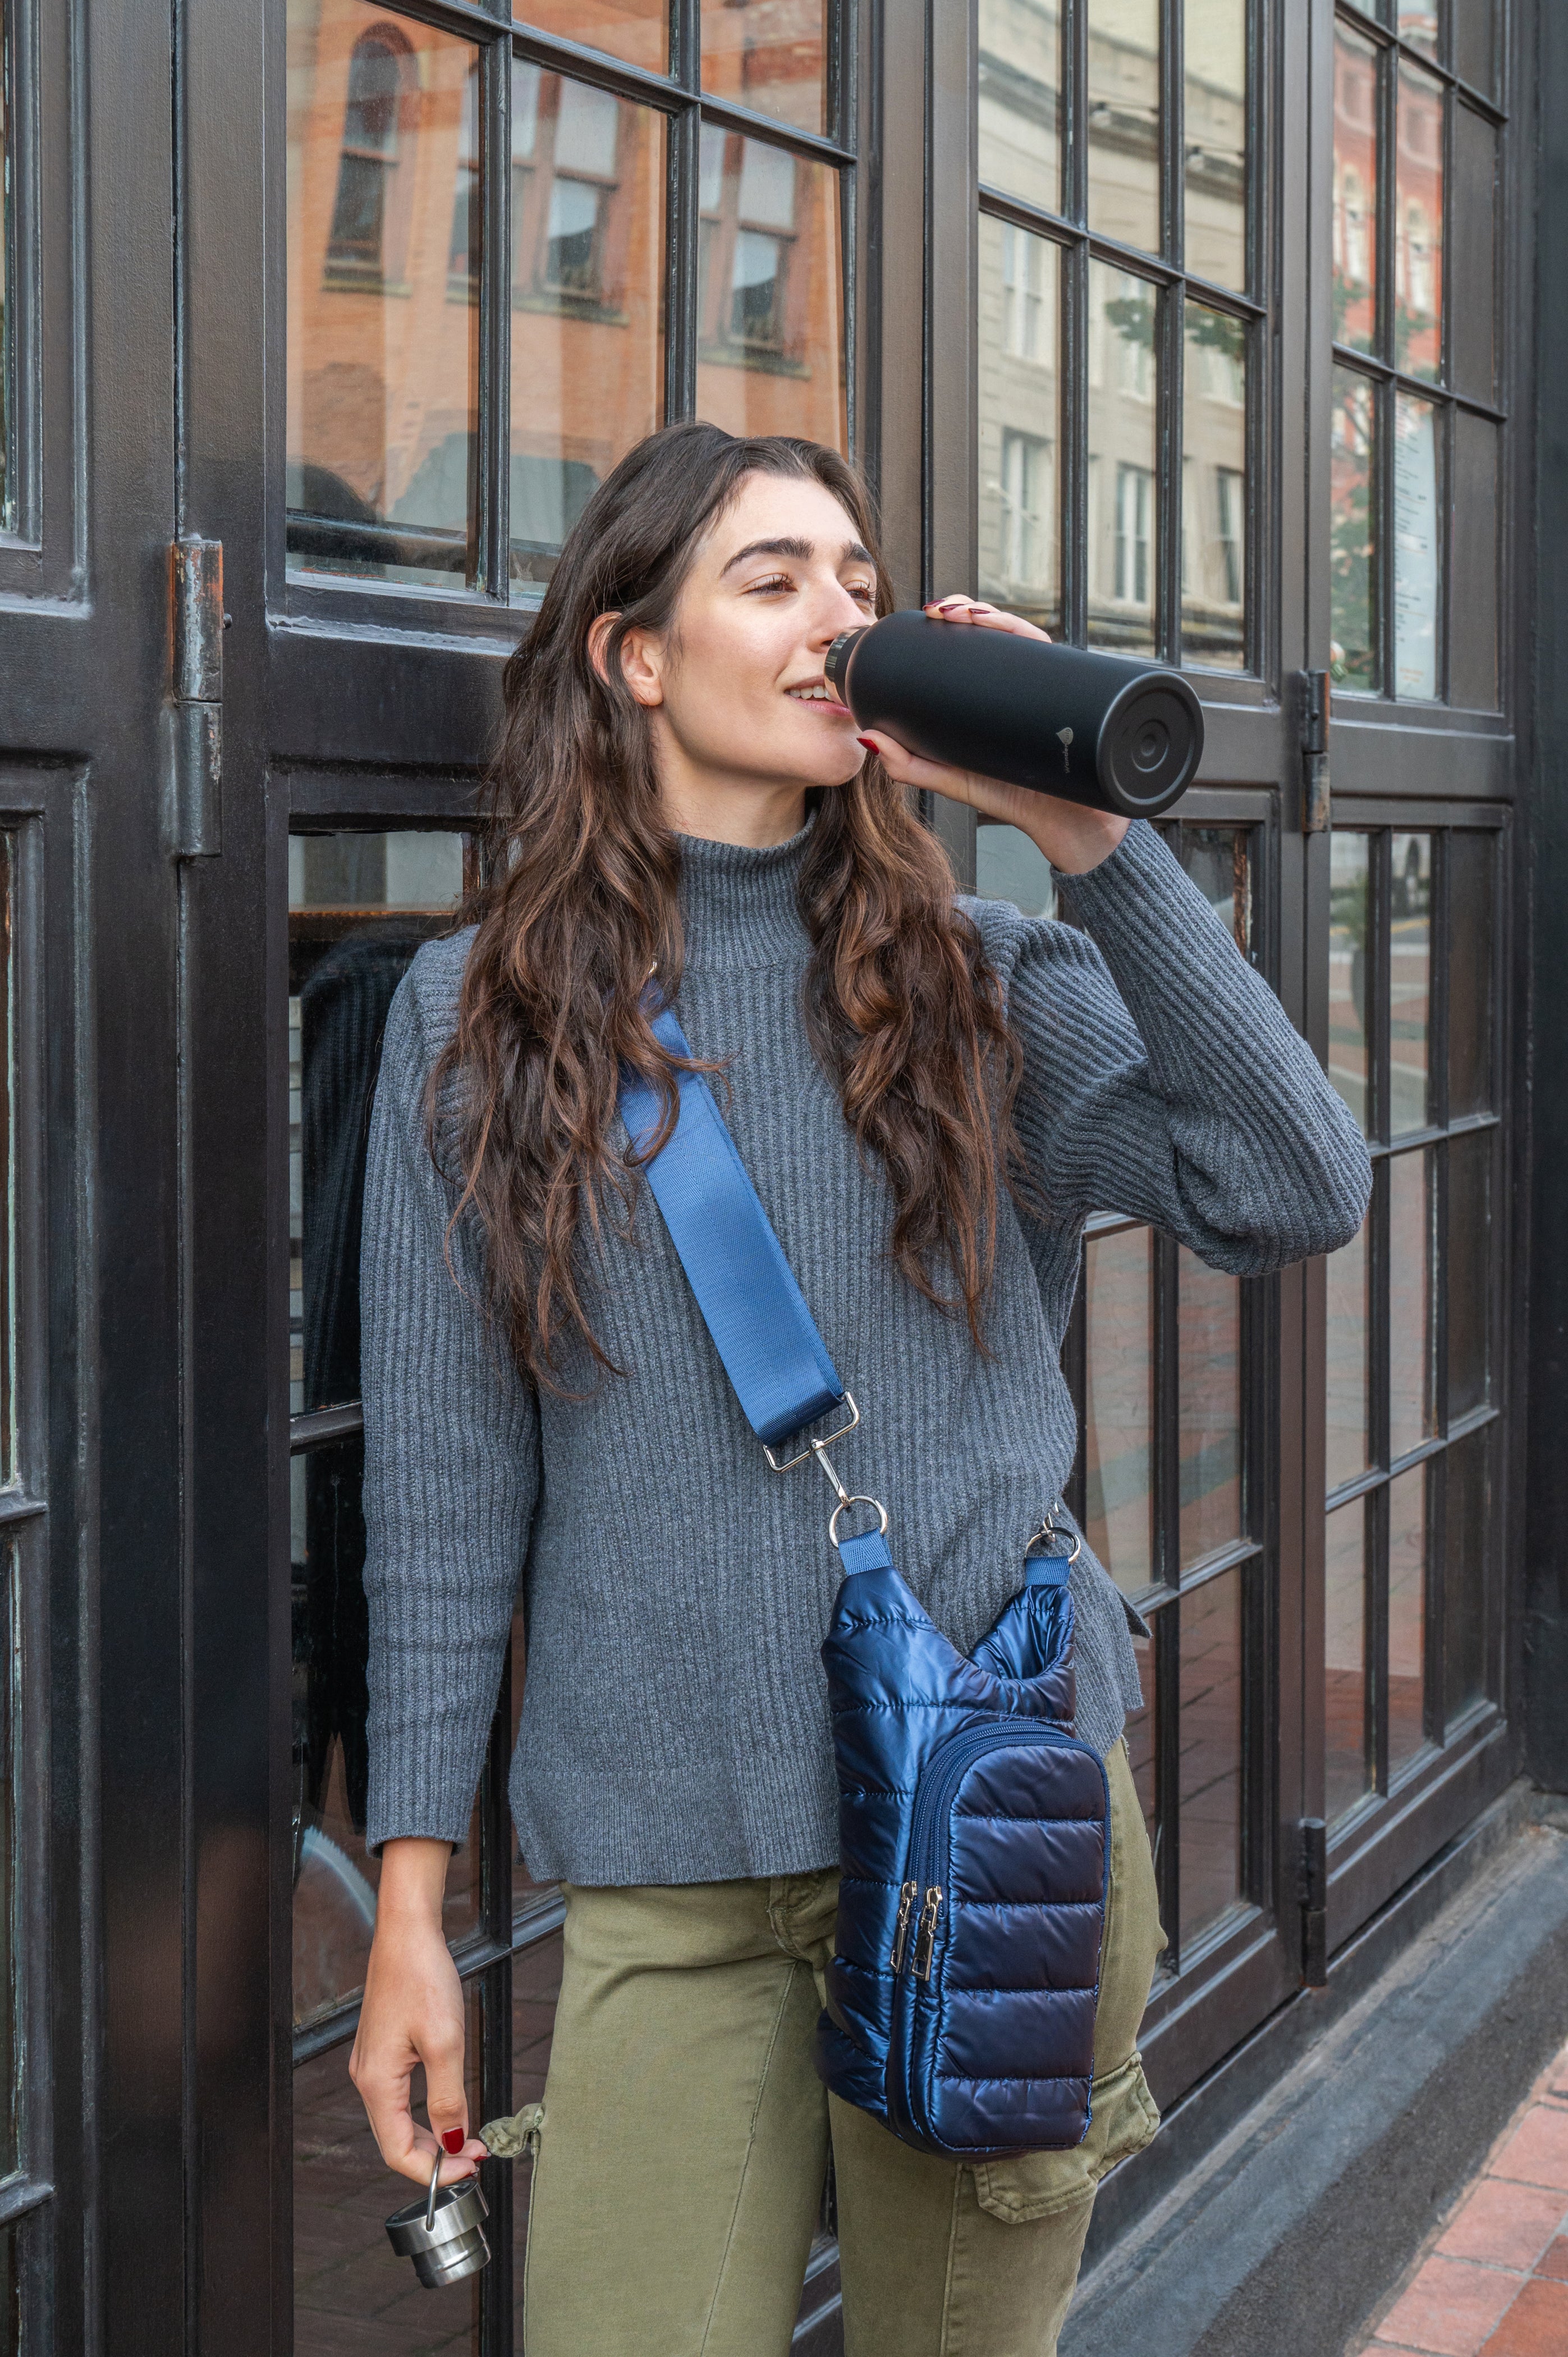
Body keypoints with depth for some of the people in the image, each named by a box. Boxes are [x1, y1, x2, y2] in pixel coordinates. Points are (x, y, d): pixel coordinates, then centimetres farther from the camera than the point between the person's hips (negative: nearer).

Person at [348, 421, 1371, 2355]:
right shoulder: (476, 1013, 2)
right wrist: (410, 1902, 0)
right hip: (668, 1879, -1)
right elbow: (442, 1486, 2)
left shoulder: (981, 984, 5)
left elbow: (1298, 1194, -10)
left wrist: (1083, 833, -13)